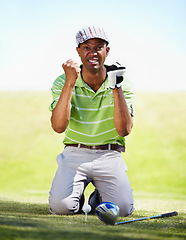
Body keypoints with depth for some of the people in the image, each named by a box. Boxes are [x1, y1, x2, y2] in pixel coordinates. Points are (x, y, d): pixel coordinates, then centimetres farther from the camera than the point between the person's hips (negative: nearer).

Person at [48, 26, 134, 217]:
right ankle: (77, 195, 12)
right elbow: (58, 126, -18)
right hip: (75, 154, 0)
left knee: (123, 208, -23)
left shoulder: (123, 85, -2)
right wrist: (70, 83, -25)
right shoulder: (62, 82, -3)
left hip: (109, 157, 1)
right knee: (60, 206, -25)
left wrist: (117, 88, -21)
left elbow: (124, 130, -14)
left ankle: (98, 198, 13)